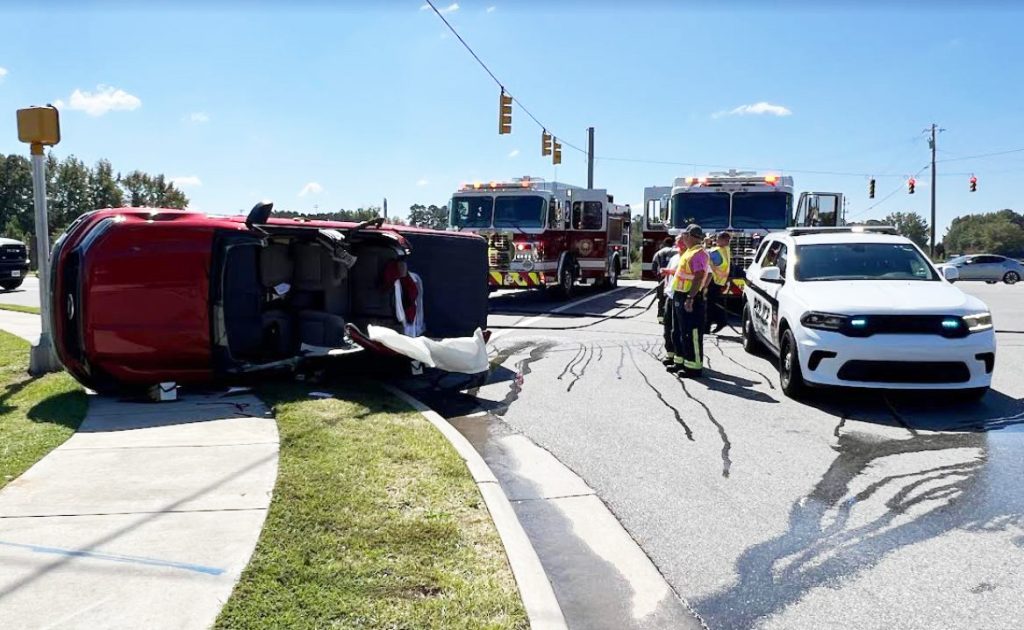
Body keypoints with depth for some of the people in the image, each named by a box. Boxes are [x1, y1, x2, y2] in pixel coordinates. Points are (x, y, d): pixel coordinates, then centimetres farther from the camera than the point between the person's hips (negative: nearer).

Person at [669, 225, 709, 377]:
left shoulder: (698, 253, -17)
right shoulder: (688, 252, 15)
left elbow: (699, 278, -24)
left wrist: (690, 298, -28)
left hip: (689, 298, -11)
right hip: (679, 296, 11)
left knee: (691, 333, -7)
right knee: (678, 332, 17)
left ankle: (694, 366, -3)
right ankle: (680, 361, 27)